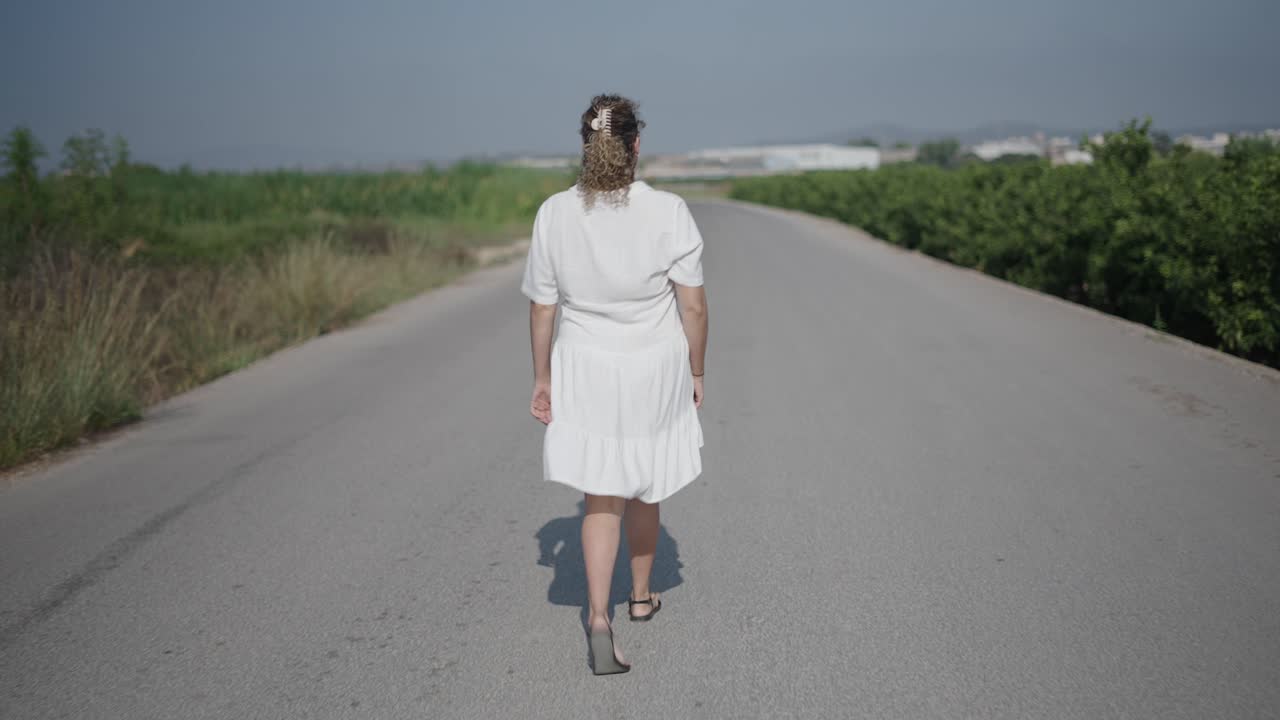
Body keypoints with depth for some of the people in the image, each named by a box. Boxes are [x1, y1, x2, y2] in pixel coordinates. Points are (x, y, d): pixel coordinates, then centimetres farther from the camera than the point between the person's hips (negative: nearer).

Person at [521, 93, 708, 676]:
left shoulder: (554, 213, -9)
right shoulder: (668, 211, -14)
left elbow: (541, 308, -4)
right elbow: (693, 305, -10)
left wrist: (542, 378, 7)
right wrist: (696, 371, 3)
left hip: (584, 372, 0)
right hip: (655, 371, 0)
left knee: (602, 499, 10)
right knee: (644, 488, 21)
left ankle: (599, 617, -6)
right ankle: (641, 595, 40)